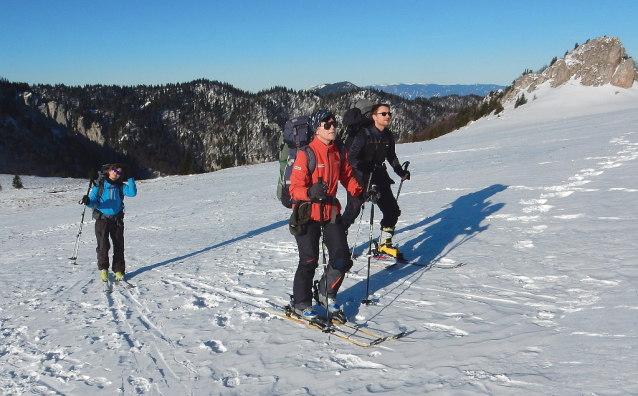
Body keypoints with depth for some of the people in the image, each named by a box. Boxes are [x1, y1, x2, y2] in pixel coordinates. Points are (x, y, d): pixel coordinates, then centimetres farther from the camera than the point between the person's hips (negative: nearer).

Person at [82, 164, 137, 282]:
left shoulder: (121, 187, 3)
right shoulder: (99, 186, 0)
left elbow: (132, 193, -14)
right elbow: (92, 201, -3)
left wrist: (130, 179, -17)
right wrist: (88, 202, -25)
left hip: (117, 220, 2)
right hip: (102, 219, -2)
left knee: (119, 246, 5)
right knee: (103, 246, -8)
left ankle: (119, 270, 17)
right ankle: (103, 269, 12)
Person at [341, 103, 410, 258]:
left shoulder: (388, 136, 5)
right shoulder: (364, 134, -14)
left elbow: (391, 157, 20)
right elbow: (351, 157, -19)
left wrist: (401, 172, 8)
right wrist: (366, 167, -34)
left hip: (380, 177, 6)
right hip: (360, 179, -6)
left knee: (393, 210, 3)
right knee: (353, 211, -5)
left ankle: (385, 243, 19)